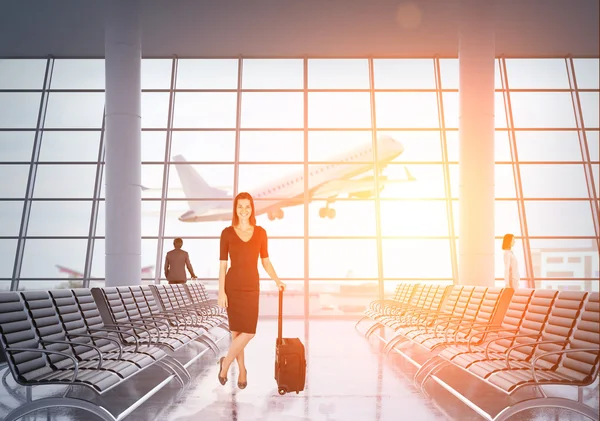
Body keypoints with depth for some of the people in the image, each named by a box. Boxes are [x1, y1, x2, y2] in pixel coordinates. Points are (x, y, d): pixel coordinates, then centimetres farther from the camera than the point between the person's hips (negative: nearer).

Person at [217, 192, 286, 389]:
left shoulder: (260, 232, 3)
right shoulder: (227, 233, -2)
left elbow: (265, 261, 11)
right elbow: (222, 265, -2)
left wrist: (277, 280, 1)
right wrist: (221, 292, -7)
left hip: (252, 287, 2)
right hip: (233, 286, -1)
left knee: (248, 331, -4)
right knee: (237, 331, 6)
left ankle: (225, 363, 19)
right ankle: (242, 370, 27)